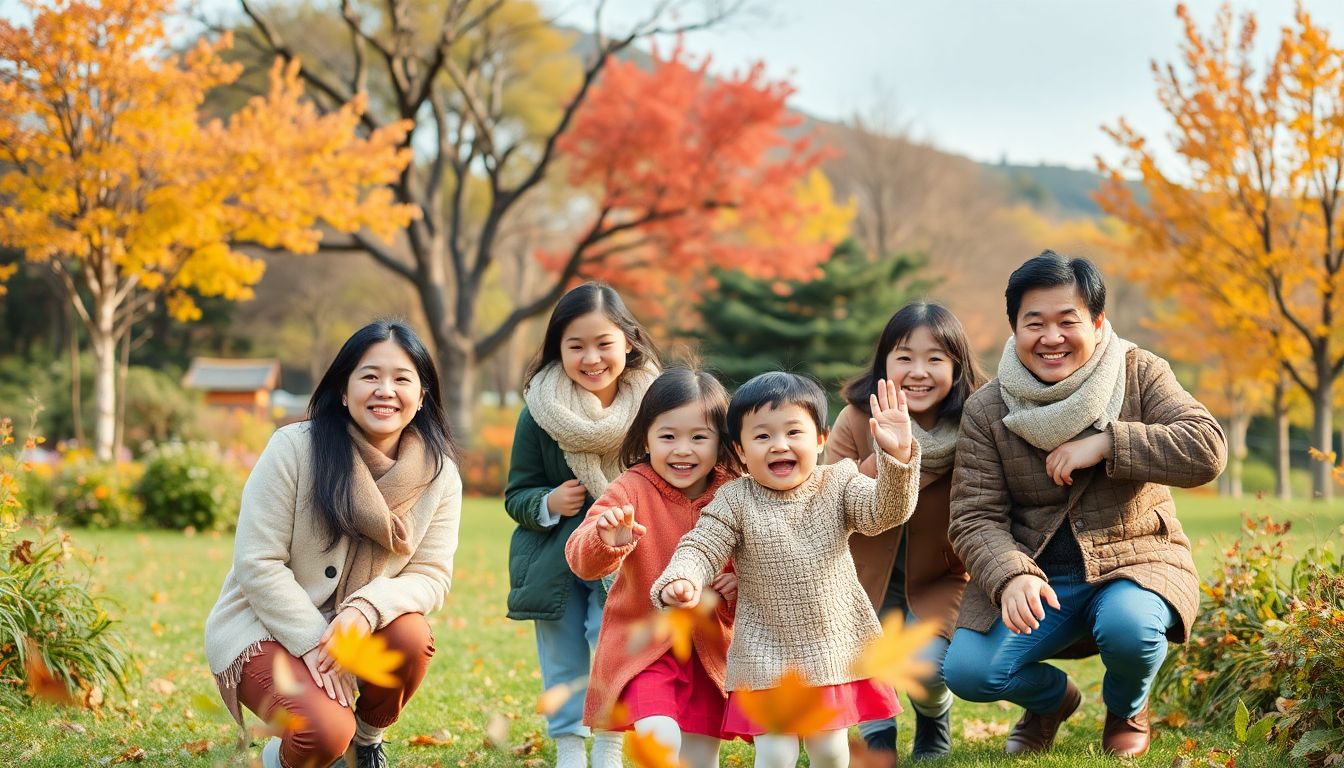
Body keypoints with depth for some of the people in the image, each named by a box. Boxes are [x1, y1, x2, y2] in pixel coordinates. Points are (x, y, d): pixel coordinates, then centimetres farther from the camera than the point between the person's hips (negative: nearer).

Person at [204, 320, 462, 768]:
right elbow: (258, 564, -16)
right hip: (264, 630, -4)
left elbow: (431, 576, -9)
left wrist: (367, 610, -30)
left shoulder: (439, 475, -5)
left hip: (359, 630, 4)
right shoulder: (294, 447, -15)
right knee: (326, 732, -31)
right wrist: (317, 643, -24)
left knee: (410, 635, -30)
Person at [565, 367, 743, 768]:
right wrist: (606, 542, -48)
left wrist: (745, 584, -13)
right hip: (644, 646, -3)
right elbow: (581, 559, -25)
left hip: (712, 650, 3)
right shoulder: (631, 490, -13)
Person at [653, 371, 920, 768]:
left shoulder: (839, 483, -3)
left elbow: (885, 511, -17)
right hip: (767, 657, -2)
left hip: (835, 645, 2)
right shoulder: (734, 501, -6)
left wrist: (898, 456, -35)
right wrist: (681, 580, -34)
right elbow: (701, 549, -11)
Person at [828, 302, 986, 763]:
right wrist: (886, 458, -28)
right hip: (866, 576, 1)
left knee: (926, 665, -23)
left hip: (939, 581, -1)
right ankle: (877, 734, 12)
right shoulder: (857, 420, -12)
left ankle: (935, 718, 15)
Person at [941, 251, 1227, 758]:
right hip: (1034, 576, 2)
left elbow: (1206, 450, -17)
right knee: (966, 672, -21)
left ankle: (1126, 710, 5)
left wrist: (1105, 442, -23)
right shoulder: (986, 410, -3)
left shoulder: (1140, 374, -5)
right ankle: (1050, 697, 18)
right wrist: (1011, 577, -28)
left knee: (1128, 627, -36)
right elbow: (974, 518, -7)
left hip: (1134, 561, -2)